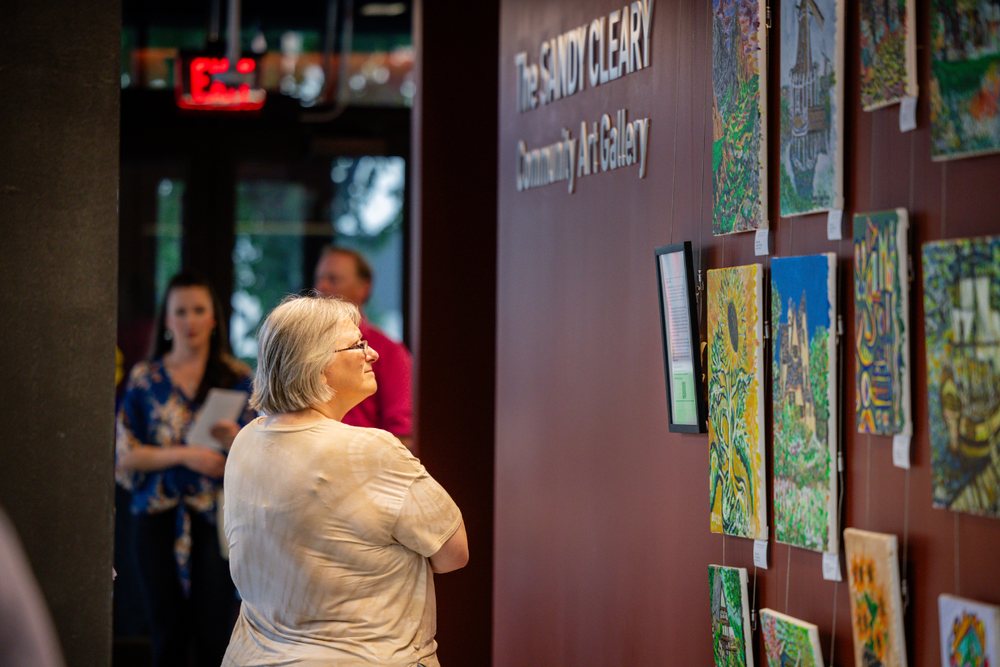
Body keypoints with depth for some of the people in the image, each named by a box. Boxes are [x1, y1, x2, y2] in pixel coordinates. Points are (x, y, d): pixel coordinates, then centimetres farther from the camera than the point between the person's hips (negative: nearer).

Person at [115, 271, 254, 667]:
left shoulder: (237, 378, 6)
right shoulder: (145, 379, 7)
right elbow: (126, 456, 2)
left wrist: (236, 439, -16)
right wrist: (183, 455, -11)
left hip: (215, 518, -1)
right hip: (158, 518, 1)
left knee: (214, 634, -7)